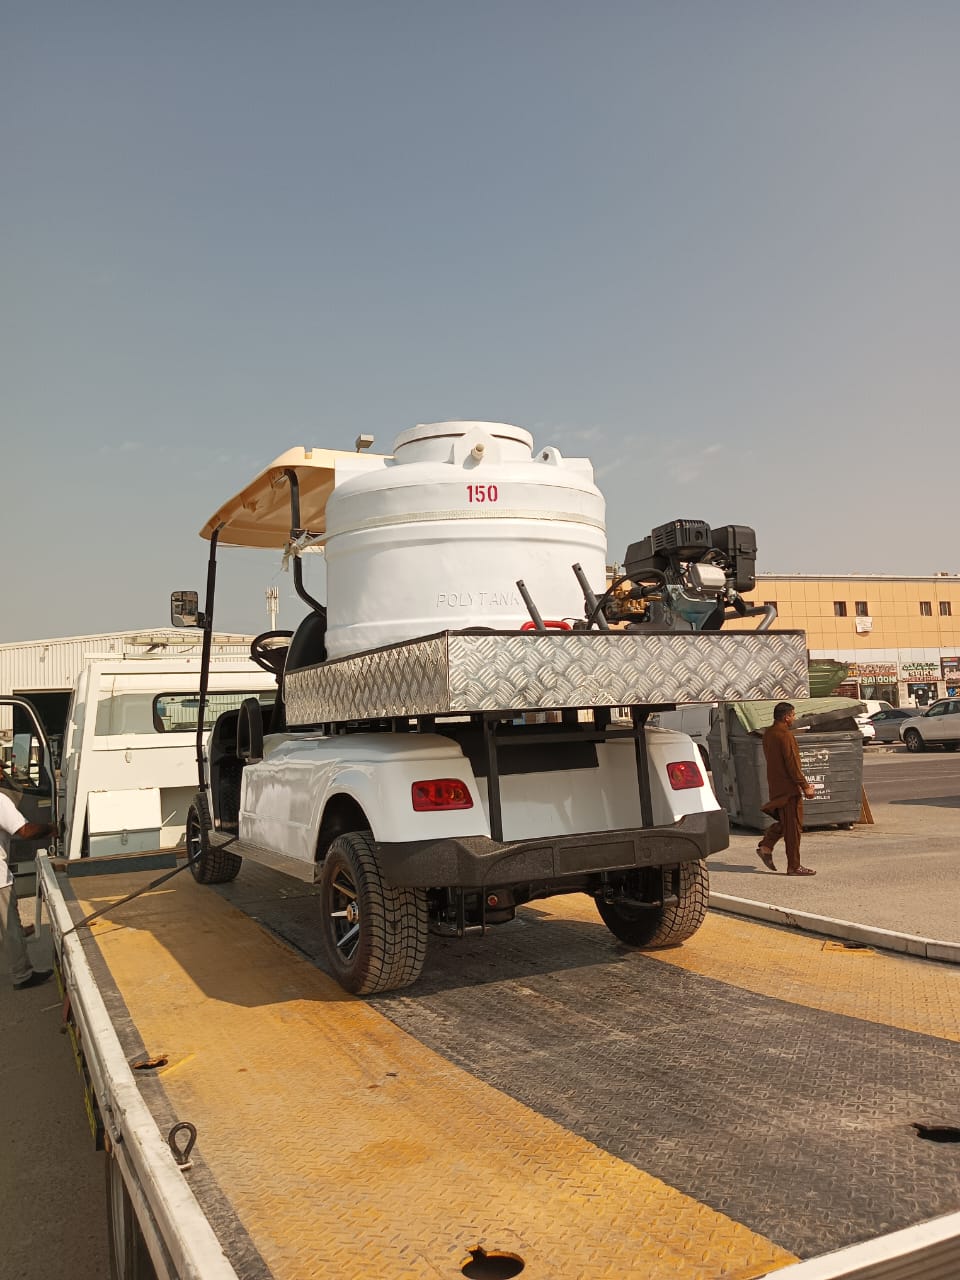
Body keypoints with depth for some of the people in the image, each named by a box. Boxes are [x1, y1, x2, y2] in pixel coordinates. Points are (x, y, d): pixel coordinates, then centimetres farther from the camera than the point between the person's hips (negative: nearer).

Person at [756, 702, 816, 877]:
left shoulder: (768, 734, 11)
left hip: (775, 786, 9)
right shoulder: (785, 735, -18)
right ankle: (794, 866, 4)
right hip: (788, 788, -9)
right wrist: (805, 786, -14)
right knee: (793, 826, -1)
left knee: (784, 821, 20)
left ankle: (765, 846, 10)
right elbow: (792, 764, -20)